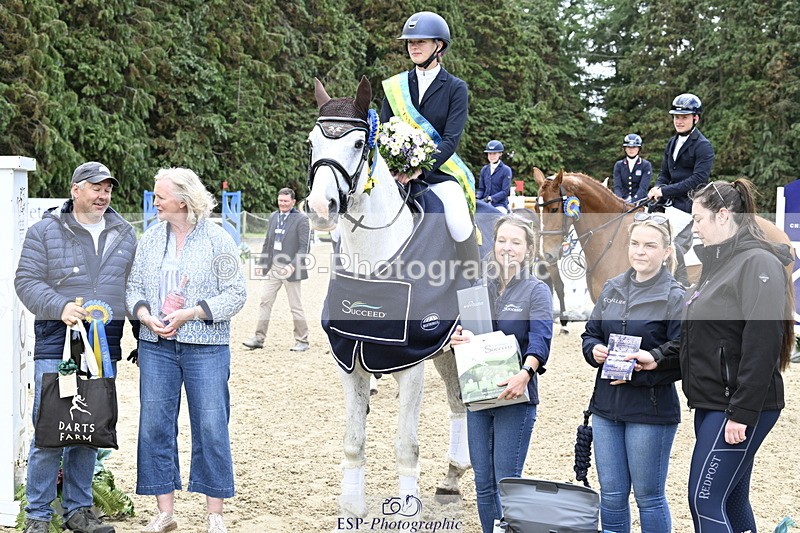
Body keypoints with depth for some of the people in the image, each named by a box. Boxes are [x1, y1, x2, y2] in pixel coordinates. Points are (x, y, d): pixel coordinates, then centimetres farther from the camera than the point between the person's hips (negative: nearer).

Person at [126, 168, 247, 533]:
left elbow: (236, 294, -6)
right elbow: (134, 286, 11)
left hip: (206, 348, -4)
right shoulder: (151, 238, 7)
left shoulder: (218, 240, -5)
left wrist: (189, 314, -15)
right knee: (154, 426, 5)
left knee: (211, 427, 0)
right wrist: (147, 317, -9)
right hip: (156, 346, 4)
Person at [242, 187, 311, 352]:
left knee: (296, 306, 2)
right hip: (273, 268, 5)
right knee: (265, 301, 3)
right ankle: (259, 338, 8)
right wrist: (262, 263, 11)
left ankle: (302, 341, 12)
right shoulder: (273, 217, 11)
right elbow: (267, 242, 17)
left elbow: (304, 247, -11)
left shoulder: (301, 219, -7)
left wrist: (292, 265, -20)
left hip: (290, 270, -5)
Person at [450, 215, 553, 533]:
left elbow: (540, 339, -19)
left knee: (507, 481, -3)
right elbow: (464, 327, 17)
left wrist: (525, 372, -38)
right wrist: (456, 338, -8)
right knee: (483, 482, 11)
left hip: (515, 397, -5)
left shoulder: (536, 290, -5)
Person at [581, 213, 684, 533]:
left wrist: (639, 373, -23)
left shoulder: (675, 298, -10)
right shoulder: (612, 289, 8)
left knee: (649, 496, 5)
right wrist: (595, 350, -6)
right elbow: (590, 333, 16)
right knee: (611, 494, 13)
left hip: (651, 411, -5)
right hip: (606, 407, 6)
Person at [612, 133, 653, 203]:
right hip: (623, 199, 2)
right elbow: (617, 187, 1)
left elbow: (643, 188, -9)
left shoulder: (646, 165, 2)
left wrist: (632, 202, -24)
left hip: (639, 201, -2)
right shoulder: (619, 165, 11)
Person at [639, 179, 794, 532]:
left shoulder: (758, 263, -14)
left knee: (705, 501, -11)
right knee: (731, 501, 14)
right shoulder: (720, 263, 15)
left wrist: (742, 413, -22)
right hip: (710, 404, 10)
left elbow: (762, 345, -21)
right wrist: (659, 357, 6)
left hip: (740, 408, -10)